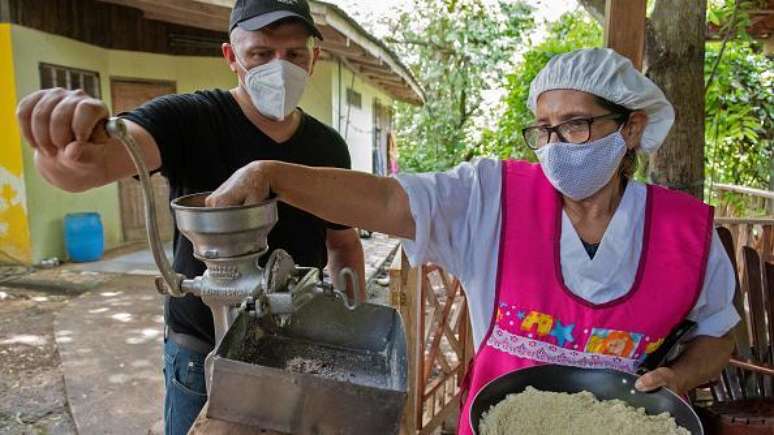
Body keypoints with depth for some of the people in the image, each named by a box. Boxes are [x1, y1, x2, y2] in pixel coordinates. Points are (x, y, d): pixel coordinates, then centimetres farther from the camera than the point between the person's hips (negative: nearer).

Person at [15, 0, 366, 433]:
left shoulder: (330, 148, -4)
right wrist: (69, 147, -55)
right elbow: (93, 165, -33)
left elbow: (344, 242, 7)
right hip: (203, 355, -3)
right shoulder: (188, 119, -16)